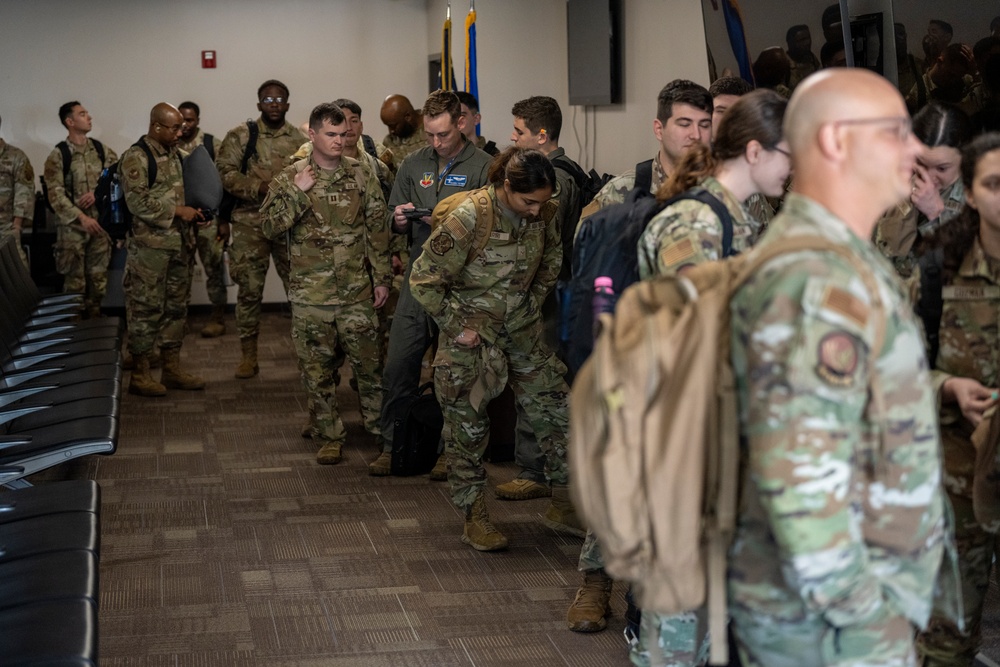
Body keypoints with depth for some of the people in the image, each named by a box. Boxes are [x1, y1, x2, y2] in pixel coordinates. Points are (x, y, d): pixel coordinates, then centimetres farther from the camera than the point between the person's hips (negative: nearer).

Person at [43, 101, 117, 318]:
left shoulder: (100, 149, 7)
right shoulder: (58, 154, -8)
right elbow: (55, 194, -13)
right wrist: (82, 218, -20)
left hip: (100, 221, 4)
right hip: (72, 225, -4)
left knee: (98, 276, 9)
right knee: (75, 279, 0)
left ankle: (95, 320, 20)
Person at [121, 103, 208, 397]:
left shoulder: (174, 154, 14)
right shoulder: (135, 158, -11)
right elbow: (138, 203, -19)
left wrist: (193, 214, 7)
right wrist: (177, 211, -18)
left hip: (179, 244, 8)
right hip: (149, 247, -8)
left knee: (176, 306, 12)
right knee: (146, 308, -2)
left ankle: (172, 370, 21)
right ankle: (139, 375, 6)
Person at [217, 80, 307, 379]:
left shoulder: (299, 139, 6)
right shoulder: (241, 136, 1)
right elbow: (225, 171, -7)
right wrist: (261, 188, -17)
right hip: (250, 223, -1)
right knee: (249, 290, 4)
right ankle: (248, 356, 14)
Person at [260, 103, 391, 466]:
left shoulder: (362, 175, 3)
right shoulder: (290, 178, 0)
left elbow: (377, 229, 7)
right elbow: (268, 226, -8)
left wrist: (382, 278, 5)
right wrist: (298, 192, -17)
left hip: (356, 292, 1)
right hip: (310, 295, 0)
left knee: (370, 364, 5)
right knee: (317, 368, 6)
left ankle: (382, 432, 20)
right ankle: (329, 437, 19)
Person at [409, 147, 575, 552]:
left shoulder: (543, 214, -7)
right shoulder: (469, 219, -24)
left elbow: (552, 257, 16)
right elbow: (423, 281, -18)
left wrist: (535, 300, 8)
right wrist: (457, 327, -13)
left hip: (521, 332, 5)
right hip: (469, 334, -5)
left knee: (558, 414, 4)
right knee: (467, 428, 4)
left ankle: (564, 506, 19)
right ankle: (474, 518, 18)